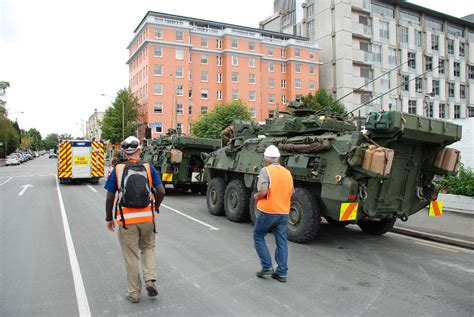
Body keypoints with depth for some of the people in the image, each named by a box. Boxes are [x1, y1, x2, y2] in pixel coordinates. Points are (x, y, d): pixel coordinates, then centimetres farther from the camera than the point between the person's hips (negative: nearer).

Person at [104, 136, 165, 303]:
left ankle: (134, 292, 23)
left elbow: (110, 197, -3)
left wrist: (109, 218, 10)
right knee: (148, 248, 24)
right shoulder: (148, 168, -2)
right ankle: (150, 280, 7)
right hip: (147, 217, 1)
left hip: (126, 219, -1)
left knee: (131, 256, 12)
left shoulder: (118, 170, -4)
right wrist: (155, 206, 13)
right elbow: (161, 192, -6)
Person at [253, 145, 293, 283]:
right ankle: (282, 273, 16)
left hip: (268, 211, -5)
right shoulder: (287, 172, 7)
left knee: (258, 236, 13)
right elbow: (291, 192, 13)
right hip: (284, 213, 5)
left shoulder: (266, 170, -12)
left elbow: (263, 191, -20)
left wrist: (256, 196, -1)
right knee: (282, 242, 11)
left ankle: (267, 267, 10)